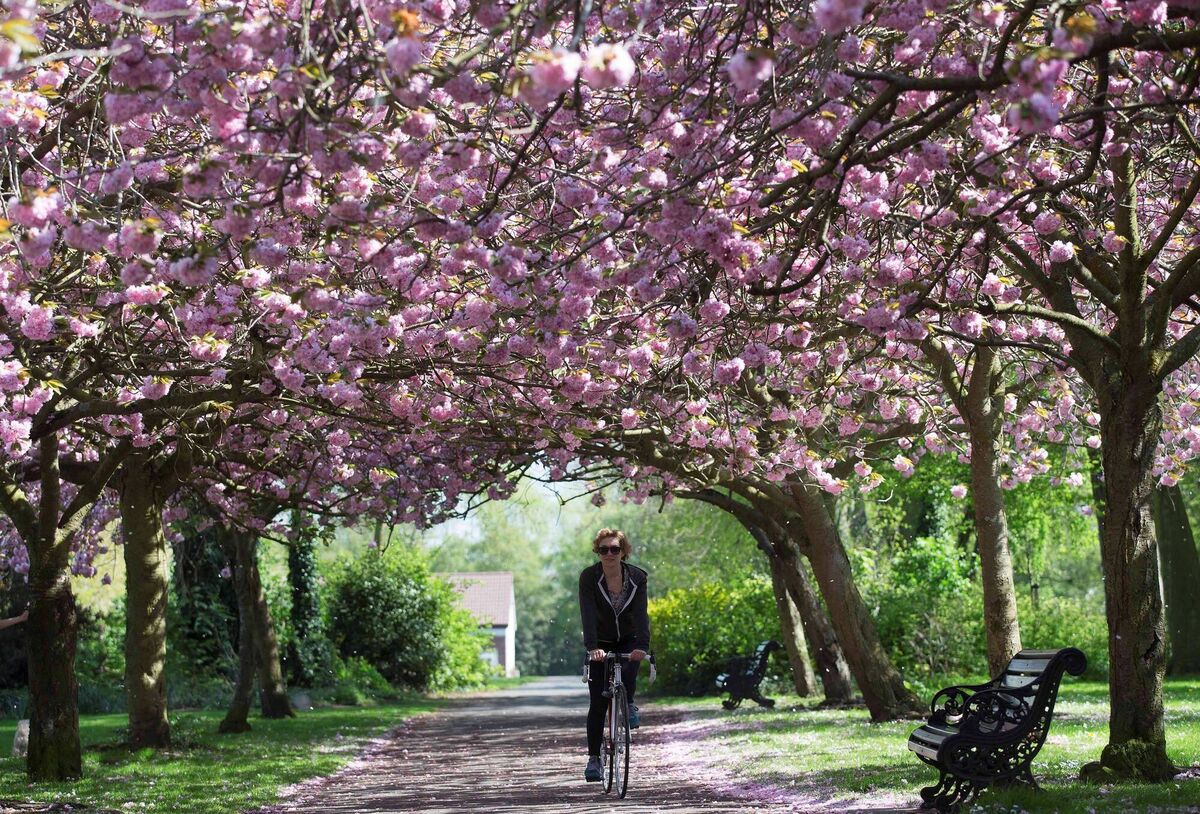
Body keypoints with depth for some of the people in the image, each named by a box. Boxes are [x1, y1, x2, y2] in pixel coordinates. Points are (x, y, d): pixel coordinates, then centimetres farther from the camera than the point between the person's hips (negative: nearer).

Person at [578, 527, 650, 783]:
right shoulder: (589, 577, -18)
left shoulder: (637, 577, -15)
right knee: (598, 702, -8)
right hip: (601, 645, -1)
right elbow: (588, 615, -29)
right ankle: (593, 758, -1)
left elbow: (641, 614, -26)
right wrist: (592, 647, -43)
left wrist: (642, 645, -41)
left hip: (628, 641, 1)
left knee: (628, 674, -31)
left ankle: (628, 705, 2)